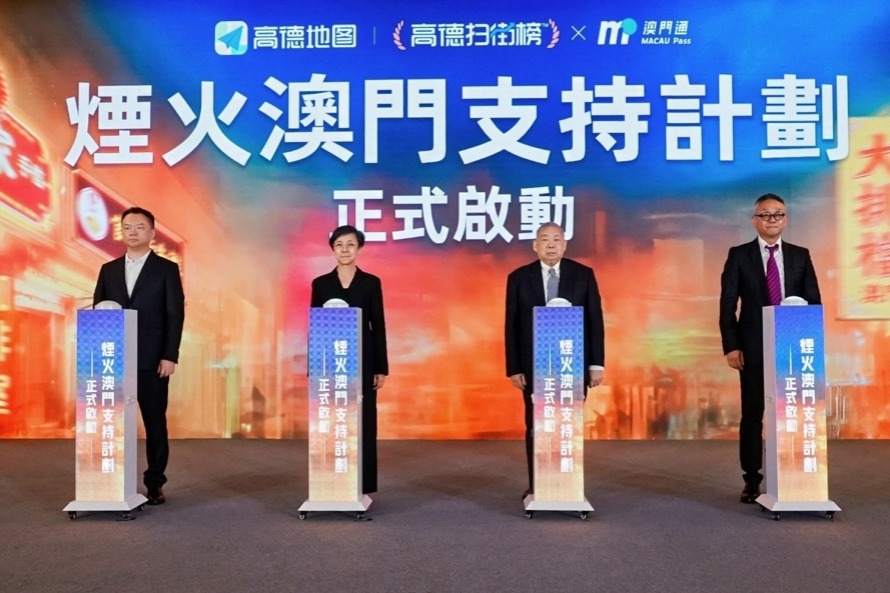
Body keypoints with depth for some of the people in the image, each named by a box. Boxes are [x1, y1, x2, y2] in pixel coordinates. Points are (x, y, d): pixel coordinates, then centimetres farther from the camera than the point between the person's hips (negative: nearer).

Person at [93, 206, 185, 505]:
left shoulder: (167, 269, 1)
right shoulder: (108, 270, 13)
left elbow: (175, 315, -4)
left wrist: (170, 356, -12)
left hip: (152, 360, -3)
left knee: (155, 423, 3)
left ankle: (154, 484, 13)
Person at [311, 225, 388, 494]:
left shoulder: (371, 283, 2)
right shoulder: (321, 283, 4)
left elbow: (378, 326, 1)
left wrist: (382, 367, -2)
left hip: (362, 362, -1)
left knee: (363, 423, 3)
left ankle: (363, 487, 14)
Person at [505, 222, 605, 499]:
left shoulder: (583, 275, 3)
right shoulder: (519, 277, 2)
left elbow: (595, 321, 2)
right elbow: (512, 326, 1)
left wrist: (596, 363, -3)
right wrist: (514, 368, -4)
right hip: (534, 365, 0)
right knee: (536, 428, 7)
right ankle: (536, 487, 17)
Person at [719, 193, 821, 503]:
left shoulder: (800, 256, 9)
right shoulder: (739, 255, 2)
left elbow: (814, 302, 8)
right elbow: (728, 304, -2)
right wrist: (731, 345, -9)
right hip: (753, 348, -2)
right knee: (752, 414, 4)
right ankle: (752, 480, 12)